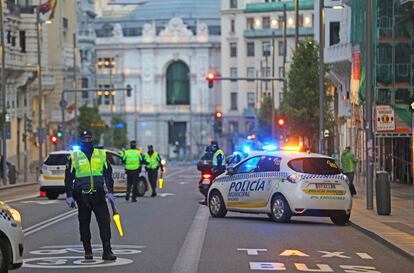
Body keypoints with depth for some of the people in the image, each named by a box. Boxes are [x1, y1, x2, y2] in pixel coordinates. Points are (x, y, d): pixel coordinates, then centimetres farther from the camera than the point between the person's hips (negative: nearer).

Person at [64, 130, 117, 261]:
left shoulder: (101, 154, 9)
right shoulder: (74, 157, 5)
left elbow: (108, 174, 11)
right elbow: (69, 177, 6)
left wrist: (110, 192, 3)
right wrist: (69, 196, 0)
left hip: (98, 195, 0)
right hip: (82, 196, 0)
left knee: (105, 221, -9)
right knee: (84, 224, 6)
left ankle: (107, 251, -9)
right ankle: (87, 251, 15)